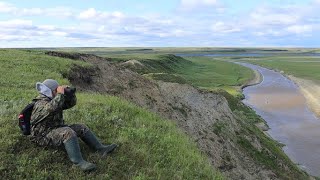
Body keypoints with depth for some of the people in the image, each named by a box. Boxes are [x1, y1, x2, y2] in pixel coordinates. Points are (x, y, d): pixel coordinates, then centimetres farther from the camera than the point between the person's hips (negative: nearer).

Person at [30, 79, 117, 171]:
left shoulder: (54, 100, 10)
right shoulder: (41, 104, -19)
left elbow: (71, 103, 12)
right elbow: (52, 108, -42)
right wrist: (60, 94, -30)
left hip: (57, 129, 10)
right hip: (44, 135, -10)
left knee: (81, 128, 1)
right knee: (68, 132, -35)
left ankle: (101, 148, -3)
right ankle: (78, 162, -42)